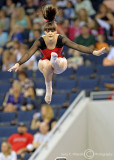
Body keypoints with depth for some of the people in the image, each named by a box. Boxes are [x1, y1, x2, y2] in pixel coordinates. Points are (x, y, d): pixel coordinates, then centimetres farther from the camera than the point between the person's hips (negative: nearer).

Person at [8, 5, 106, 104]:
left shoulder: (61, 39, -25)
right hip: (45, 62, 0)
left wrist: (94, 52, -36)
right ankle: (48, 90, -26)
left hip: (60, 63, 0)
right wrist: (18, 64, -49)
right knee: (47, 65, -38)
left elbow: (77, 47, -28)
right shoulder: (40, 41, -25)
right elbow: (29, 53, -33)